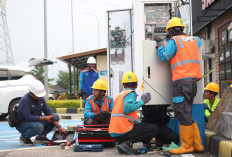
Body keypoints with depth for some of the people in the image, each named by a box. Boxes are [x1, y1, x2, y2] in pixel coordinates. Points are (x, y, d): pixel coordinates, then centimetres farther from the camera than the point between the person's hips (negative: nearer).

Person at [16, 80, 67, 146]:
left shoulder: (40, 98, -1)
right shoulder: (24, 101, -23)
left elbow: (49, 113, -3)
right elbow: (28, 117, -30)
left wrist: (59, 127, -12)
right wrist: (45, 118, -27)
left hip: (36, 121, 7)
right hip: (23, 124, -7)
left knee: (55, 116, -5)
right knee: (39, 127, -38)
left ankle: (41, 136, 3)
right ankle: (24, 137, -8)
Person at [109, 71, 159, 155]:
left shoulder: (119, 95, 24)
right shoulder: (131, 93, -2)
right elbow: (127, 108, -21)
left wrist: (139, 123, 27)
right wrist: (141, 101, -11)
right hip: (124, 131, -9)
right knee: (155, 129, -3)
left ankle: (121, 142, 6)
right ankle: (127, 143, -15)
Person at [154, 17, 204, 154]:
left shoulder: (174, 41, -2)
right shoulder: (194, 39, 20)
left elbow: (164, 57, -5)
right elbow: (199, 42, 44)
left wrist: (160, 43, 10)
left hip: (181, 80, -8)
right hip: (193, 81, 8)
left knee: (183, 114, -6)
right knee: (186, 114, 12)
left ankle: (186, 146, -4)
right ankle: (197, 145, 11)